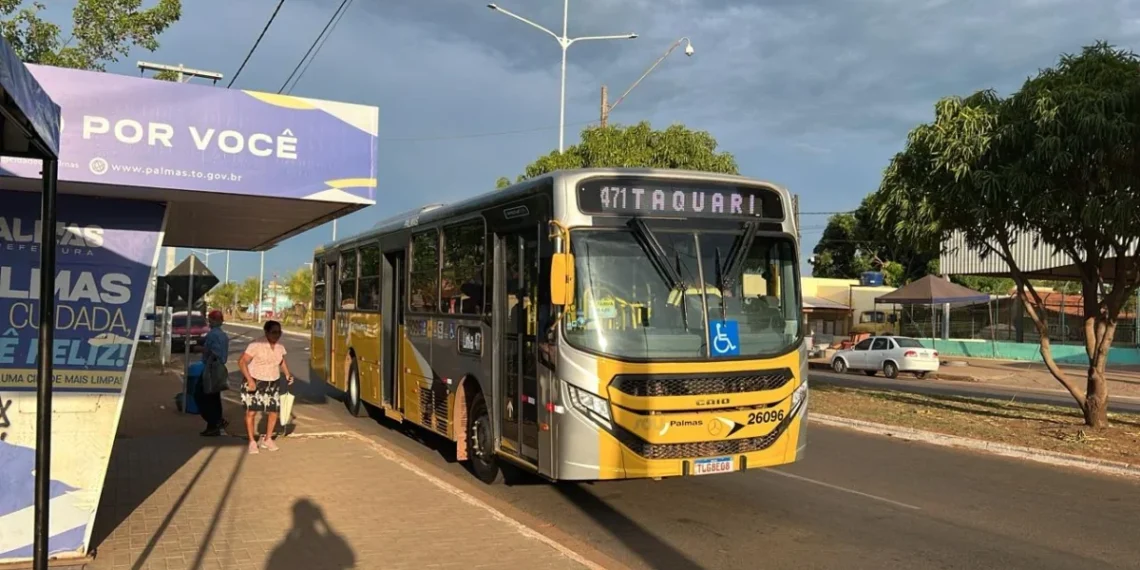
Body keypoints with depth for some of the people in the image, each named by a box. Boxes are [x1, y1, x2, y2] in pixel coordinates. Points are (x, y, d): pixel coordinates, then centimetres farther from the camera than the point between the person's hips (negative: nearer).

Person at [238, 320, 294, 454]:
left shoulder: (280, 346, -1)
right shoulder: (256, 345, -20)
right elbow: (242, 362, -22)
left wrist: (287, 374, -1)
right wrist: (249, 380, -28)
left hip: (273, 384, 5)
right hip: (255, 383, -5)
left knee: (273, 412, 6)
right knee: (251, 412, -4)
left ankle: (268, 439, 24)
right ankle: (252, 441, 10)